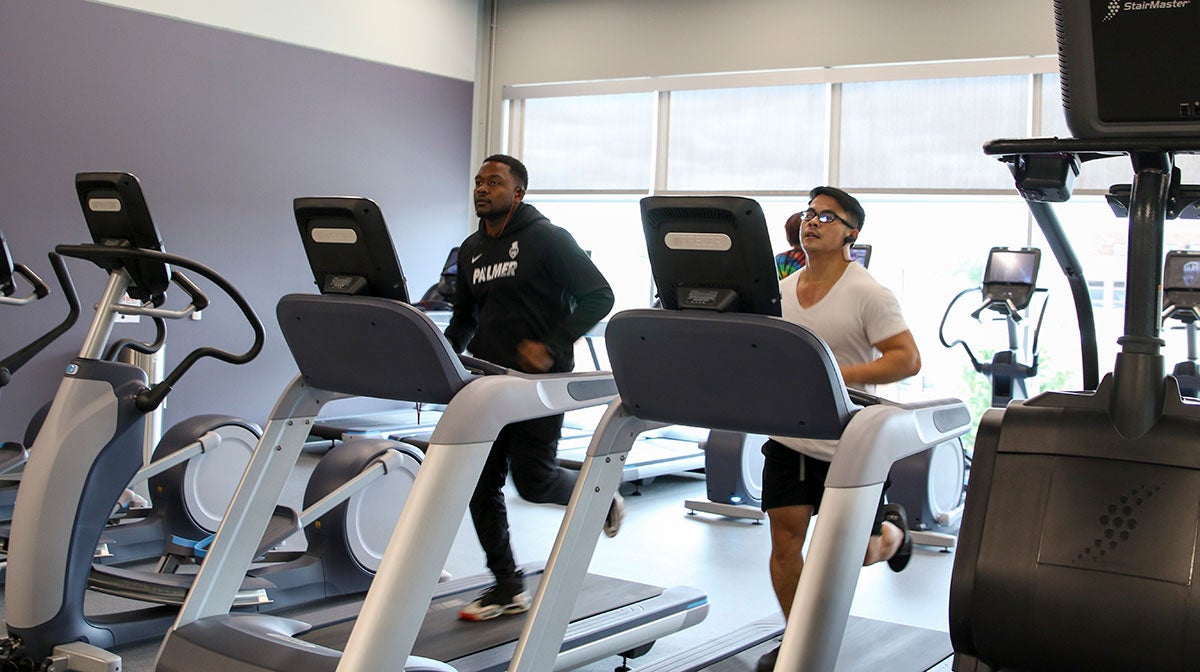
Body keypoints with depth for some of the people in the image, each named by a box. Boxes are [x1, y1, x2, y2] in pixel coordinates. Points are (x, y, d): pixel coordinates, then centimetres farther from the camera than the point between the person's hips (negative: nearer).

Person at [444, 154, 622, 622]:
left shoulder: (547, 239, -8)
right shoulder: (471, 250, 13)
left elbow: (598, 296, -11)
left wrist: (552, 346, -19)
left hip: (536, 380, -7)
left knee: (533, 481, -5)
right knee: (480, 486, 3)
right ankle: (508, 587, 15)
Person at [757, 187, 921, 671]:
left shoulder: (868, 294, -12)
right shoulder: (781, 291, 6)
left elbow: (908, 358, -17)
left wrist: (844, 374, -29)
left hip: (850, 445, -4)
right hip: (788, 437, 5)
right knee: (785, 541, 2)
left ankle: (893, 529, 42)